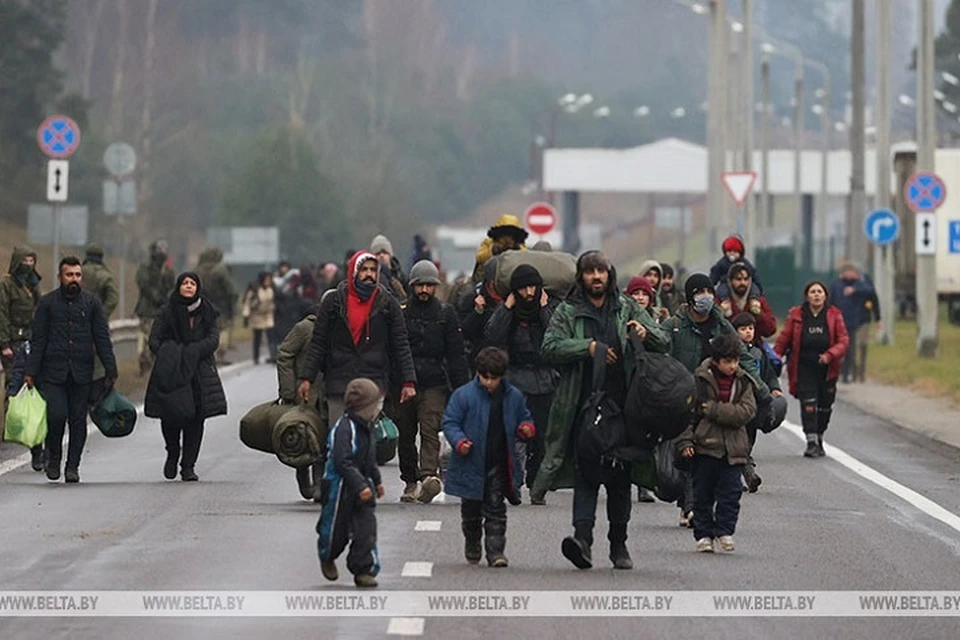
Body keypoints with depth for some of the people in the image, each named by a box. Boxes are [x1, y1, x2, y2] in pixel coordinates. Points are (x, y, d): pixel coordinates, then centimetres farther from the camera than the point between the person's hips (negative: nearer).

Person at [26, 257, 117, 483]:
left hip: (82, 372, 2)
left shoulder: (91, 303, 6)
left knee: (78, 420, 2)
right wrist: (31, 371, -4)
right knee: (56, 415, -12)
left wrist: (111, 370, 0)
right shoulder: (47, 303, 3)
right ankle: (53, 457, 11)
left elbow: (102, 338, 7)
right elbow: (38, 340, 3)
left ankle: (73, 466, 11)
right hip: (53, 372, -2)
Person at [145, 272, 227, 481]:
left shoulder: (207, 313, 8)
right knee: (169, 417, -4)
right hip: (171, 373, -1)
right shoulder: (167, 312, 4)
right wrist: (168, 356, -21)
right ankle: (173, 453, 26)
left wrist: (192, 352, -18)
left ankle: (188, 466, 3)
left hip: (199, 373, 1)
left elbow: (213, 340, -3)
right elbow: (154, 340, -2)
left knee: (195, 420, -4)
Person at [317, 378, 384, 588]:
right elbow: (343, 462, -28)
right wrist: (360, 486, -31)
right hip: (341, 487, -7)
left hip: (363, 486, 7)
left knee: (366, 530, -3)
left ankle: (363, 570, 2)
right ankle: (327, 557, 38)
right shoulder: (344, 429, -22)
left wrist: (376, 480, 27)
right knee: (337, 529, 9)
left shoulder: (367, 427, 8)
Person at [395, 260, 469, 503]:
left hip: (434, 385, -2)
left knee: (430, 431, -16)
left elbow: (456, 354, 7)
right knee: (405, 435, 7)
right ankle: (410, 481, 18)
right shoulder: (401, 312, 7)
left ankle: (429, 474, -30)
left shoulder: (446, 314, 7)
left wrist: (461, 389, -1)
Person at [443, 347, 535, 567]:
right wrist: (459, 441, -20)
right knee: (471, 509, 13)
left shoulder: (513, 396, 3)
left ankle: (495, 550, -3)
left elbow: (523, 418, 17)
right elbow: (450, 422, -4)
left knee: (495, 509, -3)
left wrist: (526, 429, -6)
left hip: (498, 465, 1)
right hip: (471, 464, -1)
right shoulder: (464, 395, -7)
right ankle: (472, 546, 32)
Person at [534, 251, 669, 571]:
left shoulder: (627, 309, 13)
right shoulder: (567, 312, 7)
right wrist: (588, 348, -17)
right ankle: (582, 536, -23)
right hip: (584, 406, -2)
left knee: (620, 477, 7)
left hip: (622, 406, 2)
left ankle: (619, 544, 16)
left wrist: (646, 333, -11)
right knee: (585, 473, -14)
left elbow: (664, 342, 12)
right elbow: (550, 348, -6)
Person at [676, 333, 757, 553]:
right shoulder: (700, 379, -4)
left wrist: (713, 409, -14)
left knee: (731, 490, -1)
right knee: (703, 493, 2)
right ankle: (703, 535, 10)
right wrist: (685, 441, -11)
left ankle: (724, 531, 9)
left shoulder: (742, 381, 5)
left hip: (732, 448, 2)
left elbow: (747, 411, -7)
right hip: (704, 446, -2)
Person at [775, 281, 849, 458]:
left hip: (827, 369, 2)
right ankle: (811, 442, -13)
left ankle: (819, 440, 27)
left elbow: (843, 341, -2)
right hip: (804, 368, -2)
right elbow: (783, 339, 4)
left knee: (824, 407, 9)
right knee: (808, 405, -13)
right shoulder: (796, 315, 1)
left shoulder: (834, 315, 2)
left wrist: (830, 355, -19)